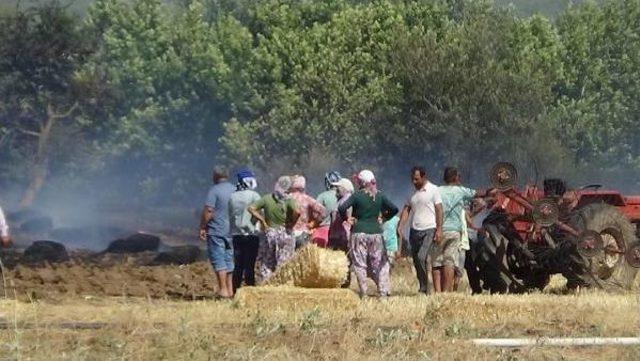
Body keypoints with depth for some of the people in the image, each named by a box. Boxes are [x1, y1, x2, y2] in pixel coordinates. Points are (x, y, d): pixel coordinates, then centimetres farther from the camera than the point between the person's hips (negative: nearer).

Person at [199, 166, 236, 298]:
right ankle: (230, 289, 15)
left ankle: (223, 290, -9)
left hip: (216, 231, -6)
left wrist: (202, 227, -8)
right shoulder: (235, 190, 8)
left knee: (218, 260, -4)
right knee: (229, 260, 13)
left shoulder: (214, 190, -11)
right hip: (233, 231, 6)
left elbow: (208, 211, -16)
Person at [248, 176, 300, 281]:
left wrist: (262, 221, 0)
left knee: (266, 264, 9)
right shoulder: (288, 200, -8)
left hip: (269, 233, 2)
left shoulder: (267, 198, 1)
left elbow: (251, 208, -5)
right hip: (284, 233, -2)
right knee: (284, 265, 4)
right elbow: (297, 212, -25)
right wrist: (291, 224, -8)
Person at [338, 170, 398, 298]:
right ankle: (383, 291, 4)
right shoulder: (380, 196, 3)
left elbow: (342, 208, -17)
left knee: (360, 265, 3)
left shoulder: (357, 195, -8)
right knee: (379, 264, 10)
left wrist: (345, 218, 0)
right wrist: (384, 218, 17)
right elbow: (394, 209, 6)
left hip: (359, 233, -3)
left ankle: (363, 293, 0)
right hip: (376, 233, 3)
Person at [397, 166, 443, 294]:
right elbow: (406, 210, 12)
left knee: (421, 257, -20)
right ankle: (423, 288, 15)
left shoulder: (433, 190, -2)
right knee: (416, 260, 7)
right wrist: (400, 227, -1)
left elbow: (439, 210, -5)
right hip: (414, 230, 7)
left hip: (428, 230, -7)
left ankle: (424, 287, -13)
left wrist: (439, 230, -13)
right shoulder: (413, 192, 14)